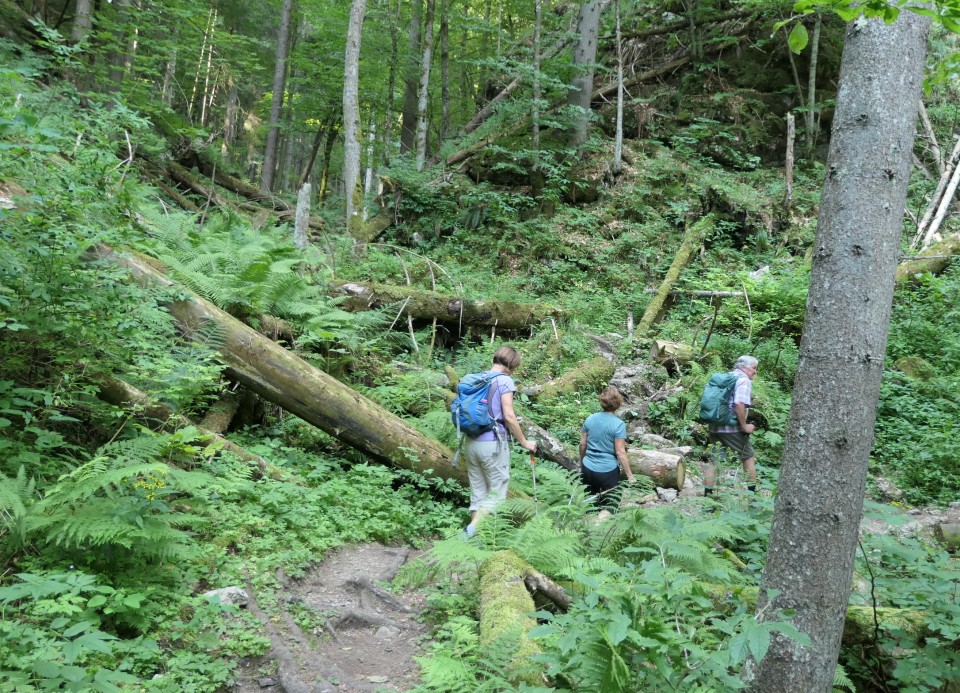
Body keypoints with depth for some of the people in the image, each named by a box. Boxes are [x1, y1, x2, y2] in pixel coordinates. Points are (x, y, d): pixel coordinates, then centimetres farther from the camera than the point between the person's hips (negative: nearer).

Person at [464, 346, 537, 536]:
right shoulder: (504, 381, -8)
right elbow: (509, 416, -13)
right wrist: (524, 442, -4)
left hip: (471, 442, 7)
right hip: (493, 443, -7)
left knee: (478, 493, 13)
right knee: (497, 493, 2)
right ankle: (472, 529, -15)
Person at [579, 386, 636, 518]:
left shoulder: (590, 419, 0)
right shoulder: (618, 424, -14)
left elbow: (582, 444, 8)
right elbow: (620, 453, -14)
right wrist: (630, 475, -6)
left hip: (588, 469, 4)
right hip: (608, 471, -4)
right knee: (610, 504, 7)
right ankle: (601, 520, -20)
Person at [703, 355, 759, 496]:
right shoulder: (744, 380, -8)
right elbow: (740, 404, -23)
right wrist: (744, 426, -14)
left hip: (714, 427, 7)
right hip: (733, 429, -7)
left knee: (713, 460, 7)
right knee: (749, 457, 11)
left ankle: (707, 494, 4)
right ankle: (752, 492, 16)